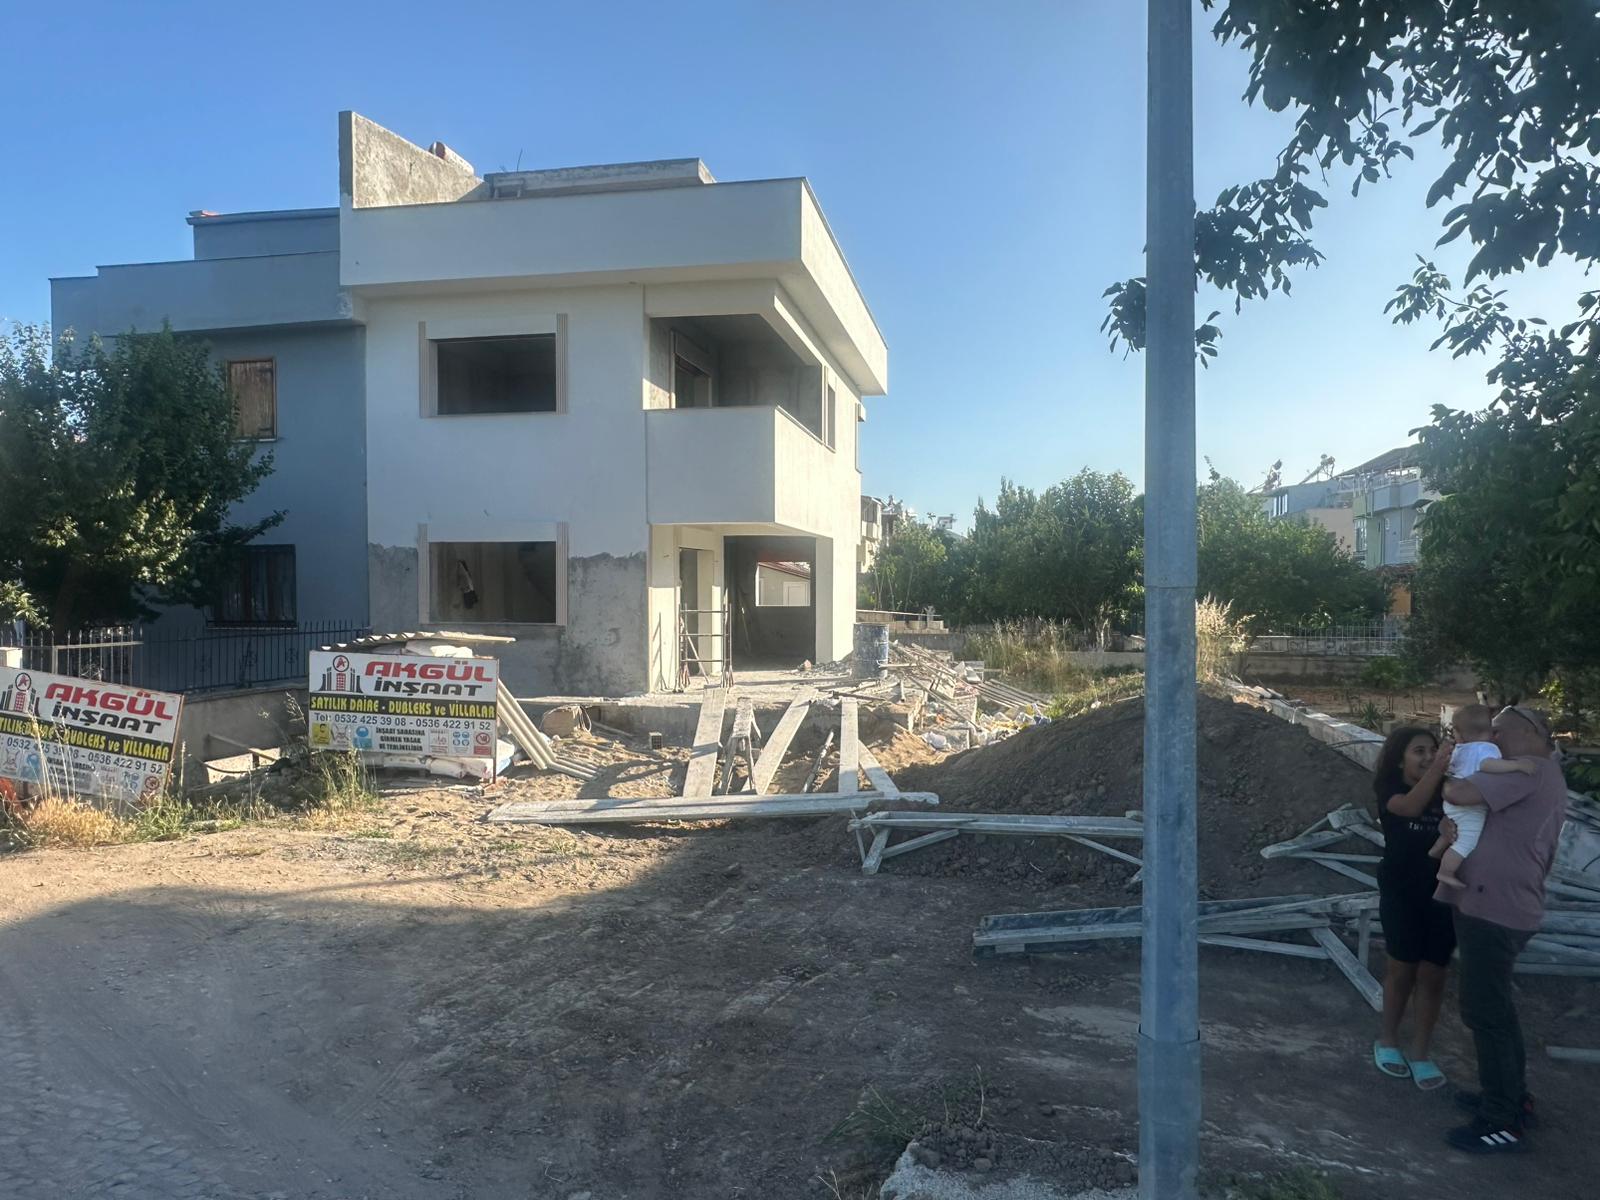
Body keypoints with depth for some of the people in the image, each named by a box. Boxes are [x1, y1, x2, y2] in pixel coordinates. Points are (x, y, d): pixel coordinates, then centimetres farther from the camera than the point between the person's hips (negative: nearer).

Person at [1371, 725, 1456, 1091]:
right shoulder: (1390, 790, -7)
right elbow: (1411, 807, -28)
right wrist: (1439, 766, -36)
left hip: (1442, 895, 2)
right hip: (1401, 895, -2)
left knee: (1432, 975, 6)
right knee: (1402, 970, 10)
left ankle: (1420, 1053, 19)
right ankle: (1387, 1040, 29)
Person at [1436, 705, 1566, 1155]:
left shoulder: (1531, 768, -11)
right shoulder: (1542, 780, 21)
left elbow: (1461, 793, -23)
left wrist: (1447, 783, 0)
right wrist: (1450, 825, -7)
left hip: (1495, 908, -11)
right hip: (1500, 906, 11)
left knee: (1484, 1012, -6)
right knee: (1497, 1007, 21)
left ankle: (1503, 1124, 0)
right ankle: (1512, 1097, 33)